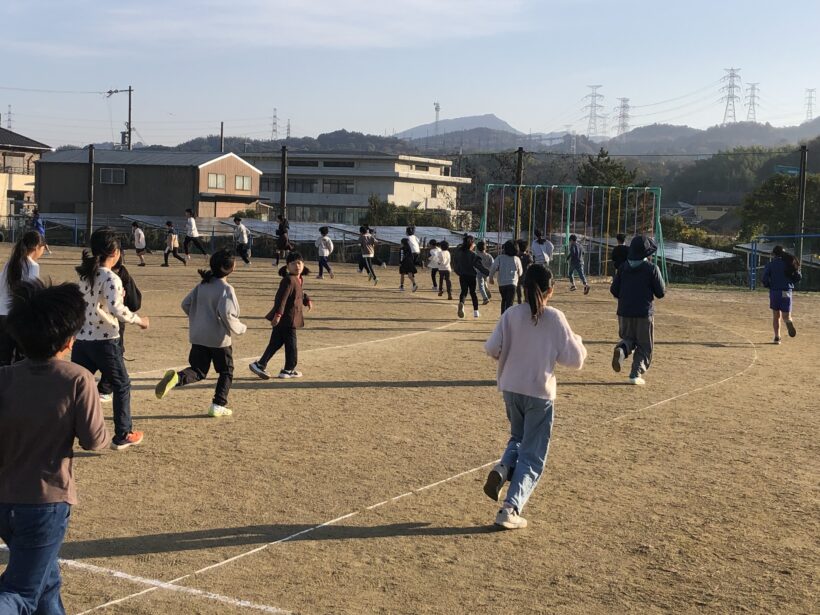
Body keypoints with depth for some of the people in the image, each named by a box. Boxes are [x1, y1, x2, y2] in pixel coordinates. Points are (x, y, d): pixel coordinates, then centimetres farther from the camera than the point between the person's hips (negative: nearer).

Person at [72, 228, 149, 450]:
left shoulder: (83, 274, 8)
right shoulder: (111, 278, -15)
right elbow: (116, 309, -27)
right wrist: (138, 320, -14)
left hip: (81, 340, 6)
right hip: (104, 342, -6)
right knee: (122, 386, 12)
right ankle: (123, 436, 18)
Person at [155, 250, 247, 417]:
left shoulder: (202, 285, 6)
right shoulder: (226, 289, -15)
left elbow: (185, 304, 9)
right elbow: (227, 314, -24)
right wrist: (240, 328, -7)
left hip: (198, 337, 5)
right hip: (219, 339, -5)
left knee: (198, 371, 12)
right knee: (226, 372, 15)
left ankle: (176, 378, -17)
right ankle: (218, 406, 13)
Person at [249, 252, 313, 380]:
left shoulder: (298, 280, 13)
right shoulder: (288, 280, -18)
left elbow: (300, 293, 32)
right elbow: (282, 298, -27)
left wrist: (307, 300, 16)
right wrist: (278, 314, -34)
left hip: (282, 318, 9)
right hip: (287, 318, -9)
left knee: (275, 343, 11)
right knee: (290, 343, 3)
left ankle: (260, 365, 12)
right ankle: (289, 370, 15)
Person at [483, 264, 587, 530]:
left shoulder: (511, 314, -5)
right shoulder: (555, 318, -11)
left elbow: (491, 348, -10)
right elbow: (574, 359, -7)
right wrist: (577, 341, 13)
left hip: (510, 389, 3)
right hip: (540, 394, -3)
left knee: (518, 438, 28)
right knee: (532, 457, 6)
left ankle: (502, 469, -1)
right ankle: (510, 509, -5)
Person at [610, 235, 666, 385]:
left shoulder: (623, 267, 4)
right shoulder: (651, 268, -8)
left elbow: (614, 290, 5)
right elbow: (661, 293, -6)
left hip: (624, 312, 4)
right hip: (644, 313, -4)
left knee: (628, 338, 22)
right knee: (644, 346, 9)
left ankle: (621, 349, -11)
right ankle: (636, 374, -5)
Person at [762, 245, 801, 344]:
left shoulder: (770, 264, -1)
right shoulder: (789, 263, 4)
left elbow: (765, 279, -9)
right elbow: (798, 277, 3)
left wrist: (768, 286, 12)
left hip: (774, 292, -1)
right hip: (787, 292, 1)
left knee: (776, 316, 12)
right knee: (785, 315, 6)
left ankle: (777, 337, 5)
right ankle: (789, 321, -32)